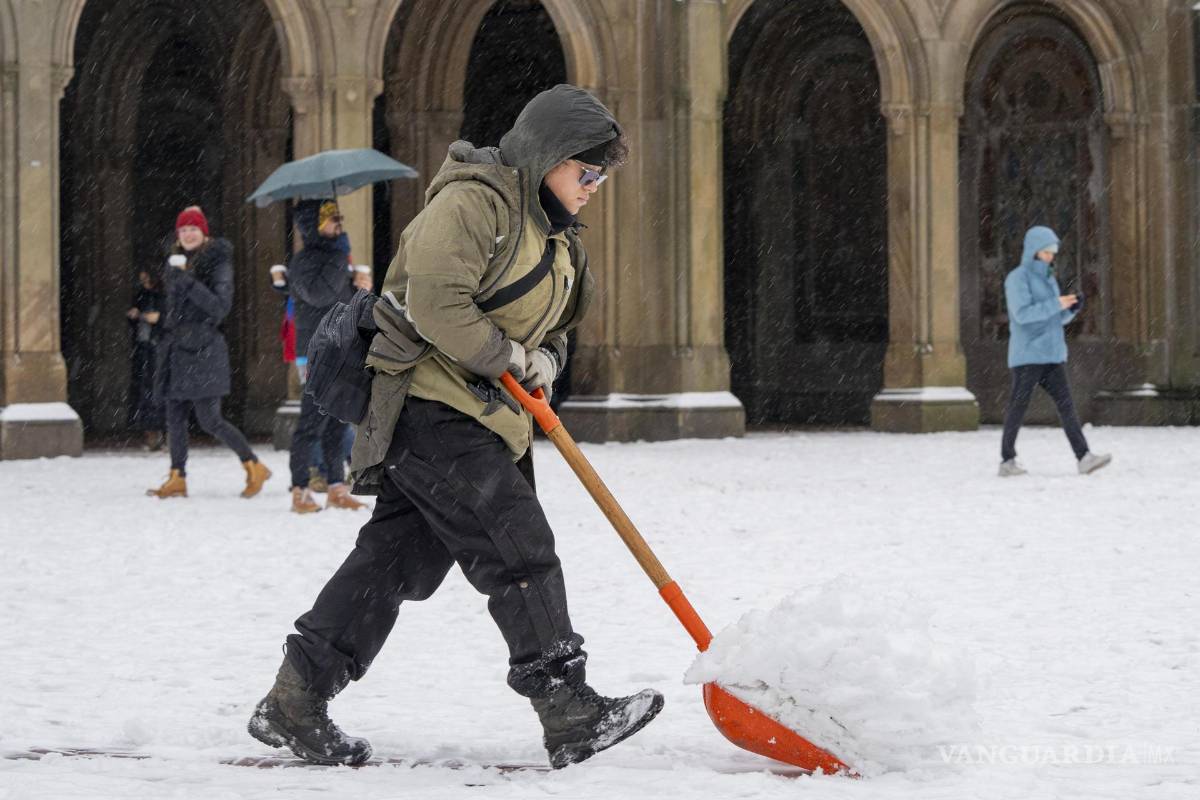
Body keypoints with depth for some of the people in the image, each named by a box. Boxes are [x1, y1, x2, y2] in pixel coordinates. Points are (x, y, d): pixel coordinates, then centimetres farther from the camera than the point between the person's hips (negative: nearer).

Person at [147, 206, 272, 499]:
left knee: (210, 420, -9)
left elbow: (220, 306, -17)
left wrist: (188, 283, -23)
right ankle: (177, 479, 9)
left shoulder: (218, 261, -6)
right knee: (175, 417, 5)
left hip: (202, 349, -7)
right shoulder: (178, 261, 16)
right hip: (176, 348, 7)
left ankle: (254, 467, 3)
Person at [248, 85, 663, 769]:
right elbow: (435, 302, -23)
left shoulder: (553, 230, 19)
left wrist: (543, 359, 1)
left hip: (474, 416, 10)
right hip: (431, 399, -10)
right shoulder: (476, 201, -14)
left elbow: (549, 327, 25)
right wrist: (507, 357, -13)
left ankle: (294, 704, 12)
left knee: (399, 555, 8)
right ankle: (571, 716, -12)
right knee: (518, 546, -13)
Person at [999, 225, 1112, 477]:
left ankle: (1084, 457, -12)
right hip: (1027, 354, -7)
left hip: (1052, 354, 7)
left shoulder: (1048, 278, 18)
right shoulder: (1018, 278, -7)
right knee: (1018, 407, 0)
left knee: (1065, 404, -3)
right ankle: (1007, 461, 8)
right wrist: (1056, 304, -23)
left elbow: (1059, 318, 19)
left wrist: (1073, 308, -2)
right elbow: (1022, 314, -19)